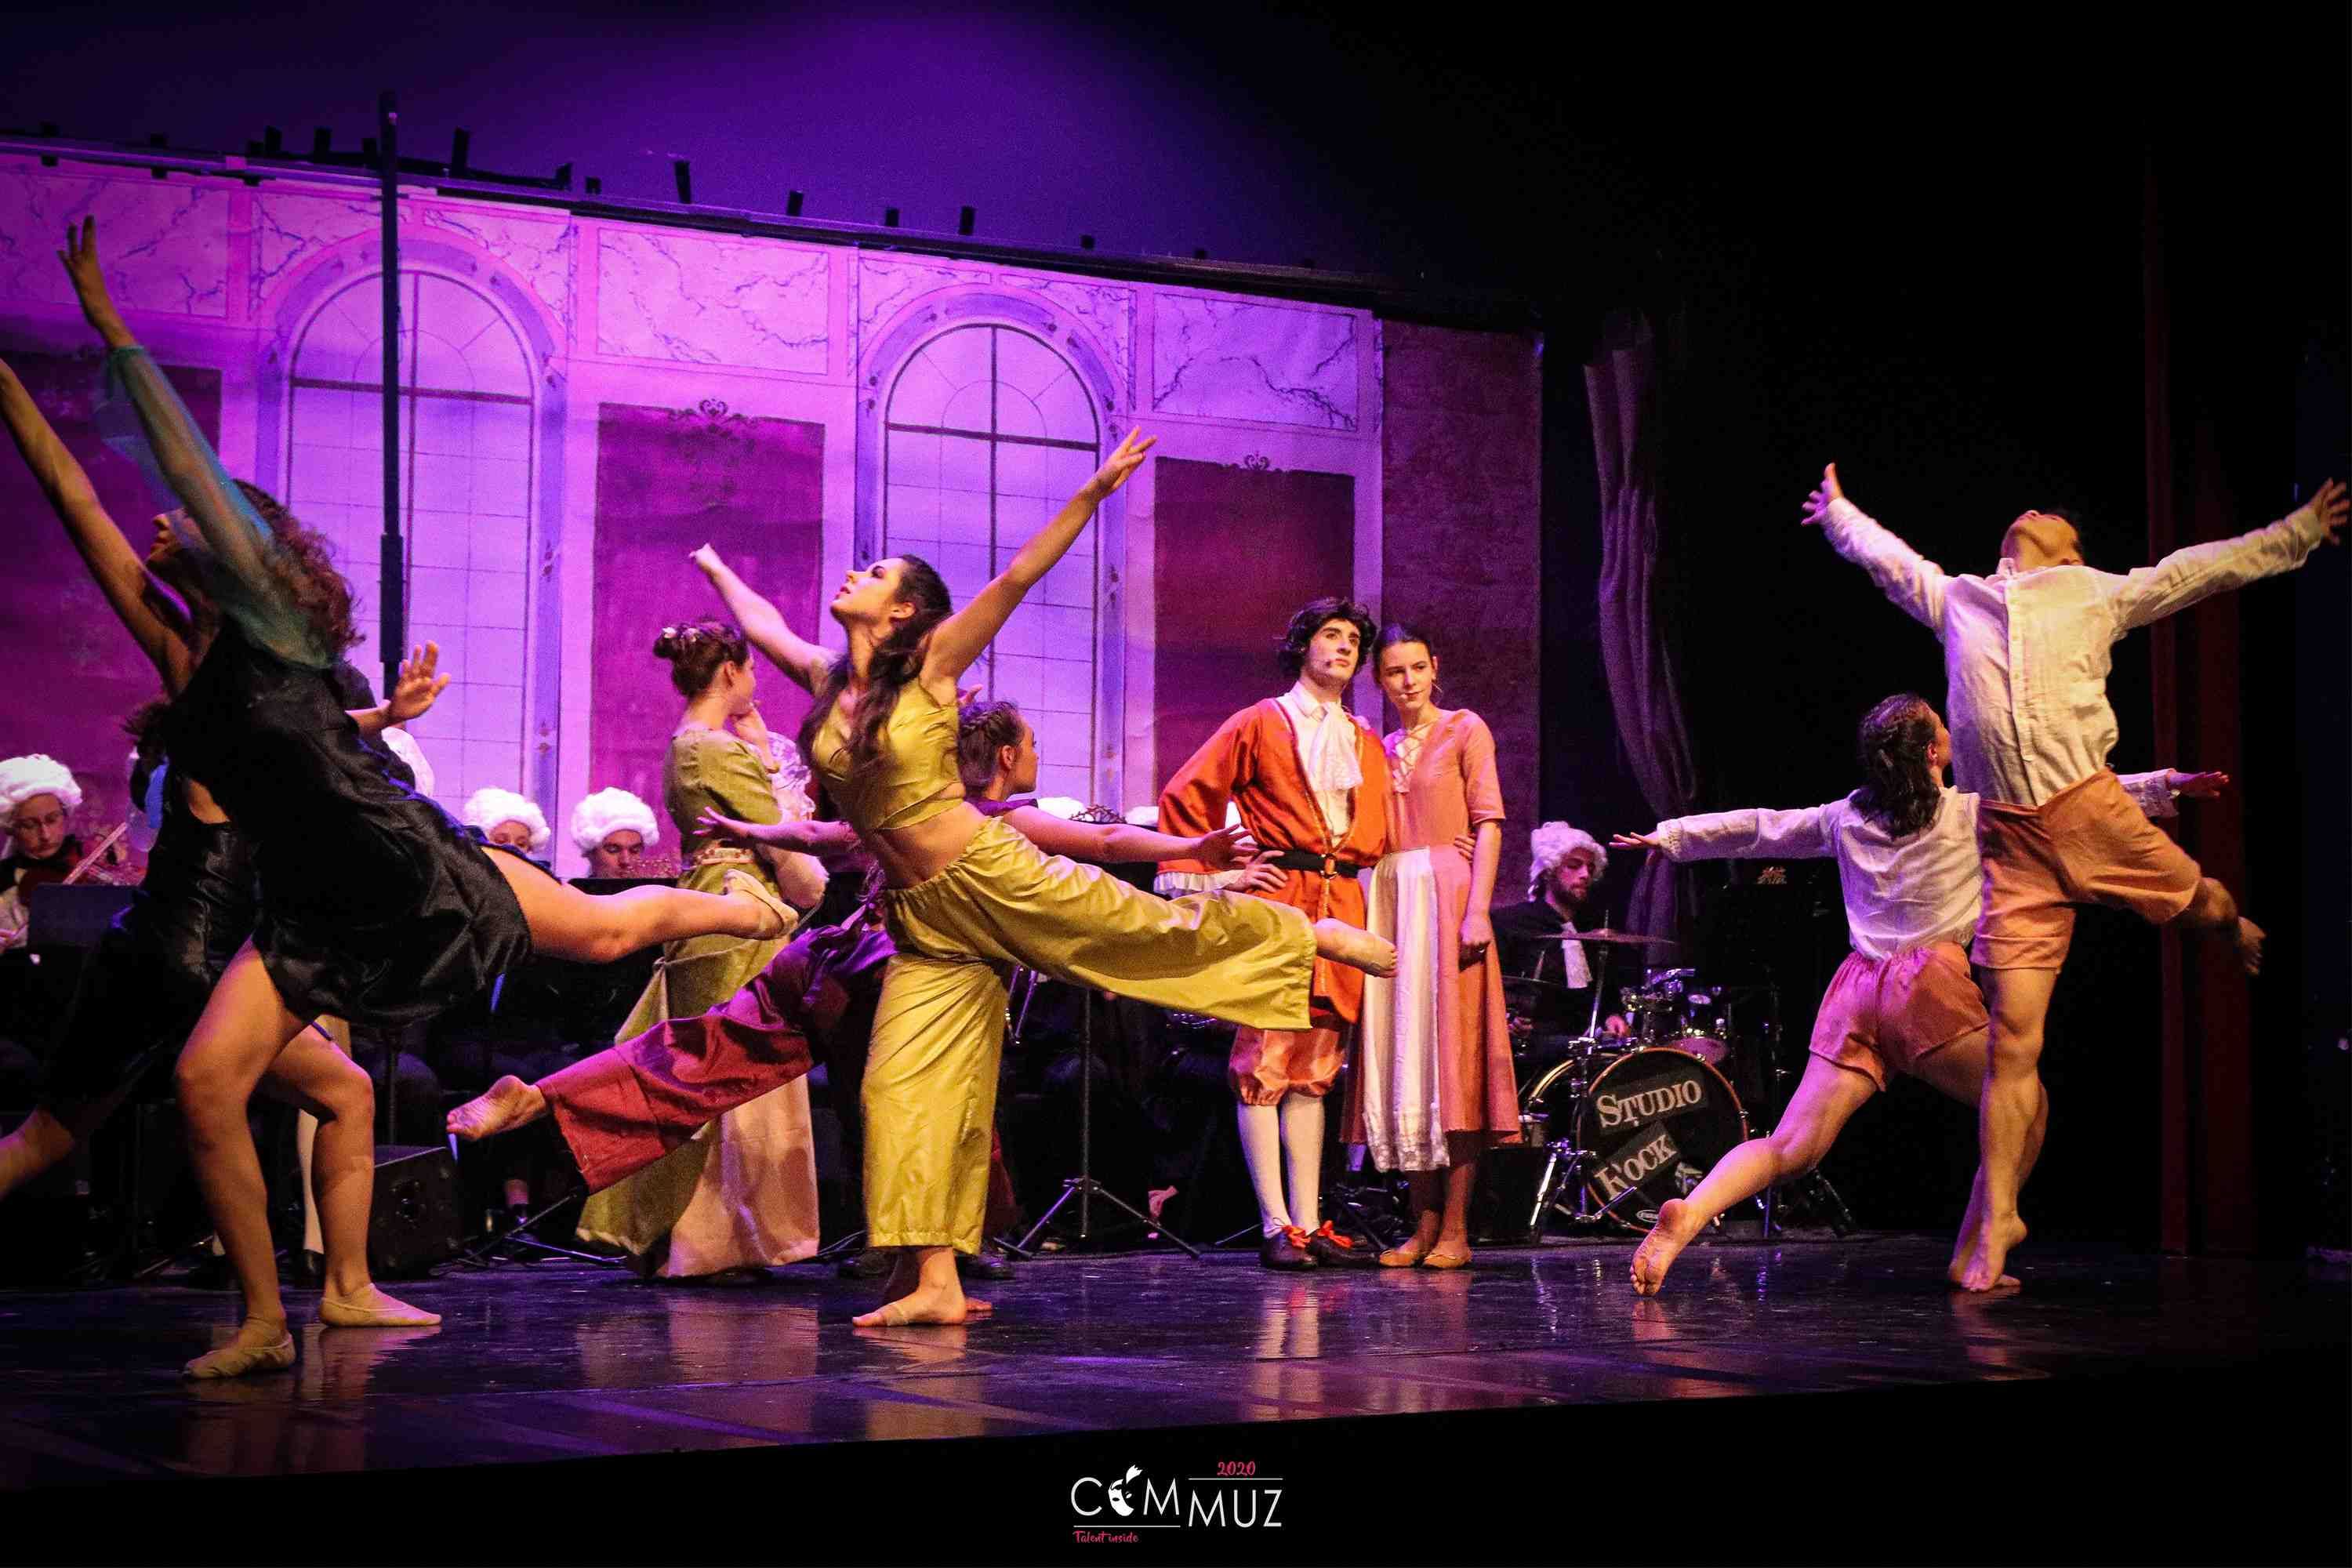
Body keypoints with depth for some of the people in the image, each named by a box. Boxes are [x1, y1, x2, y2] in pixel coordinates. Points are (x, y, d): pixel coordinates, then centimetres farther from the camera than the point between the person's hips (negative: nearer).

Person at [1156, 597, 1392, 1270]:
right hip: (1277, 899, -5)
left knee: (1315, 1069, 6)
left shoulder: (1366, 743, 20)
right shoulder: (1262, 723, 5)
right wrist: (1208, 875, -3)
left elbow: (1377, 834, 24)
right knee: (1265, 1063, -7)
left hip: (1342, 904, 5)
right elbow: (1186, 797, 2)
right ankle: (1277, 1228, -9)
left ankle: (1309, 1223, 7)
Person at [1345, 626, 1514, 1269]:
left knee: (1451, 1051, -7)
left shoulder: (1466, 731, 3)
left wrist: (1478, 909, -16)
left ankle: (1456, 1228, -6)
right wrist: (1362, 915, 4)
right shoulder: (1379, 749, 18)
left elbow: (1488, 823, -5)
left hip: (1445, 899, -5)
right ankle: (1423, 1223, 7)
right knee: (1403, 1055, 3)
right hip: (1389, 903, 5)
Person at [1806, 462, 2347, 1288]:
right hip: (2012, 843, 0)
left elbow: (2202, 568, 19)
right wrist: (1838, 512, 52)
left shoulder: (2096, 594, 13)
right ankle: (1997, 1218, 1)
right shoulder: (1956, 600, 19)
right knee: (2013, 1038, -5)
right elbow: (1887, 557, 37)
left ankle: (2239, 933, 48)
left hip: (2092, 813, 0)